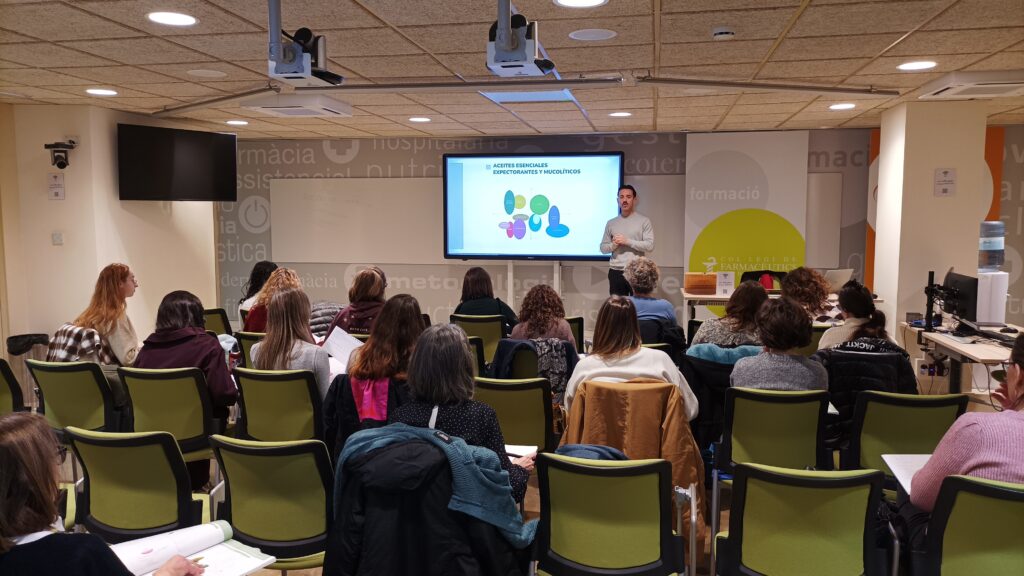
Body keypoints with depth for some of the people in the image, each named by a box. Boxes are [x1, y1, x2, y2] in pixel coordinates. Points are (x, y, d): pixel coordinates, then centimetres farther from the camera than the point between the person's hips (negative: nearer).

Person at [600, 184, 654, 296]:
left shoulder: (644, 221, 1)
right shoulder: (611, 223, 12)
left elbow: (649, 245, -8)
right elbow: (603, 248, 12)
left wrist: (627, 241, -13)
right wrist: (613, 245, -9)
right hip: (616, 272, 3)